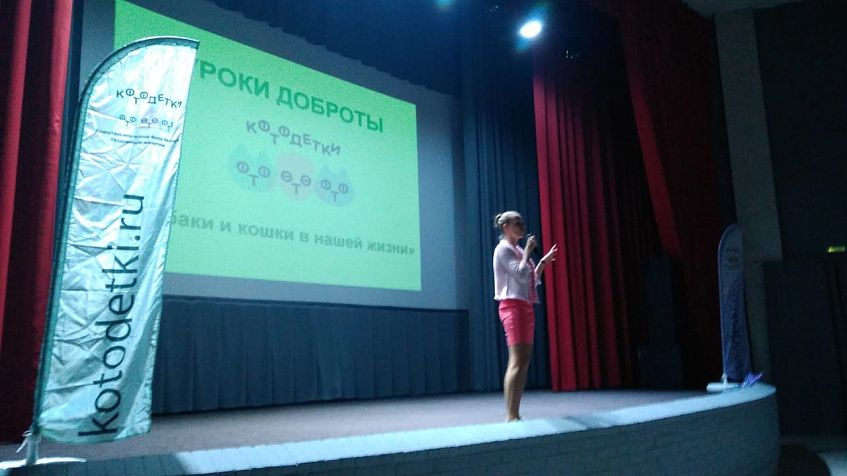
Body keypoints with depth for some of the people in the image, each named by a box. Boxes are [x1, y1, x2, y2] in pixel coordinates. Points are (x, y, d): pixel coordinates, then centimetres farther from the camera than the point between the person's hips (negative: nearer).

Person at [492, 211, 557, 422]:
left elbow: (533, 280, 23)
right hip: (513, 306, -9)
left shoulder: (518, 250, 20)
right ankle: (511, 416, -14)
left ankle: (515, 415, 8)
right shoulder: (503, 249, -6)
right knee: (517, 361, -15)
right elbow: (520, 275, -18)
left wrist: (544, 261, 16)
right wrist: (528, 252, -9)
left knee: (524, 360, 5)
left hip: (526, 307, 9)